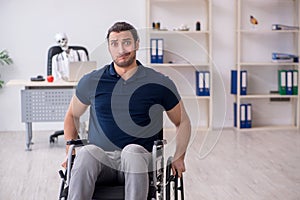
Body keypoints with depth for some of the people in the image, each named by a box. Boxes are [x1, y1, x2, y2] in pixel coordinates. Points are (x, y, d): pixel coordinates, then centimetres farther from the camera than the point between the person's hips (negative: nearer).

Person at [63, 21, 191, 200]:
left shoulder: (159, 83, 6)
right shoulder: (91, 82, 10)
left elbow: (183, 122, 19)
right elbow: (72, 115, 25)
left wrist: (179, 157, 7)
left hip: (140, 159, -1)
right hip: (101, 159, 1)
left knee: (132, 151, -37)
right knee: (86, 152, -35)